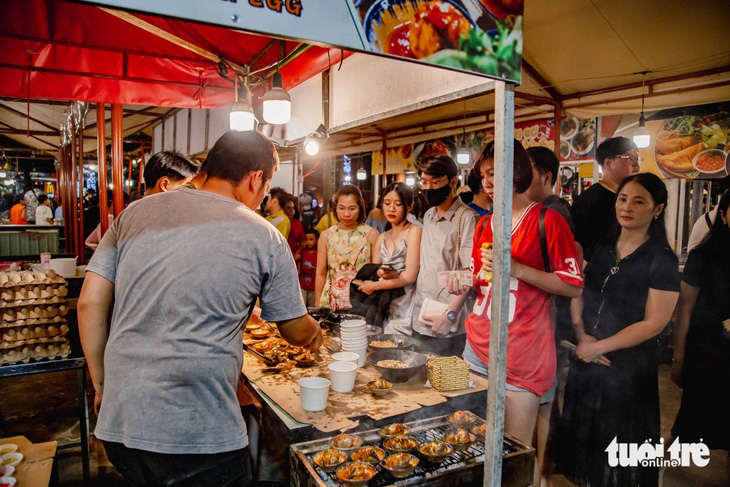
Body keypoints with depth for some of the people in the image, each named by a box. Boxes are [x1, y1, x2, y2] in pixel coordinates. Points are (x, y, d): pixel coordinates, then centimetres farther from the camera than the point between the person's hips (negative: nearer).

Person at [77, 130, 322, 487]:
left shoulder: (134, 214, 4)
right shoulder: (265, 238, -6)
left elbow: (90, 303, 5)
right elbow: (296, 331, 5)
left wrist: (101, 384, 16)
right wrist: (315, 335, 28)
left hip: (118, 421, 5)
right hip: (200, 435, -4)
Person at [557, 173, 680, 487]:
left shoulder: (662, 260, -10)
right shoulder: (601, 247, 5)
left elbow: (654, 323, -14)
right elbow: (578, 293, 6)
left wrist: (599, 346, -15)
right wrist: (582, 335, -9)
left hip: (629, 365, -5)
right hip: (585, 358, 5)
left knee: (619, 438, 10)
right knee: (583, 431, 17)